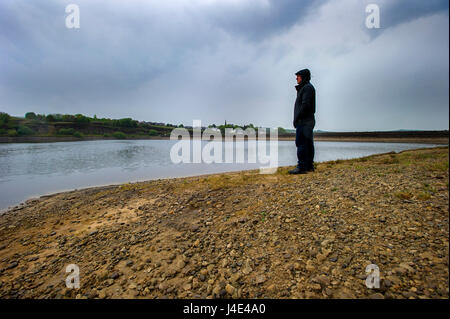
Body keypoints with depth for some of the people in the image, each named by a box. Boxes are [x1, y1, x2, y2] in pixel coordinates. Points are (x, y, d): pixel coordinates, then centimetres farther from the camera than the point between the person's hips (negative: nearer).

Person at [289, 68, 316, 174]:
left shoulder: (307, 87, -7)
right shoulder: (303, 88, 24)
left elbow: (305, 105, -18)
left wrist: (296, 118, -17)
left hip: (304, 121, -10)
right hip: (307, 121, 10)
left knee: (301, 143, -13)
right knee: (308, 144, 10)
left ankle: (302, 167, -12)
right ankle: (309, 166, 15)